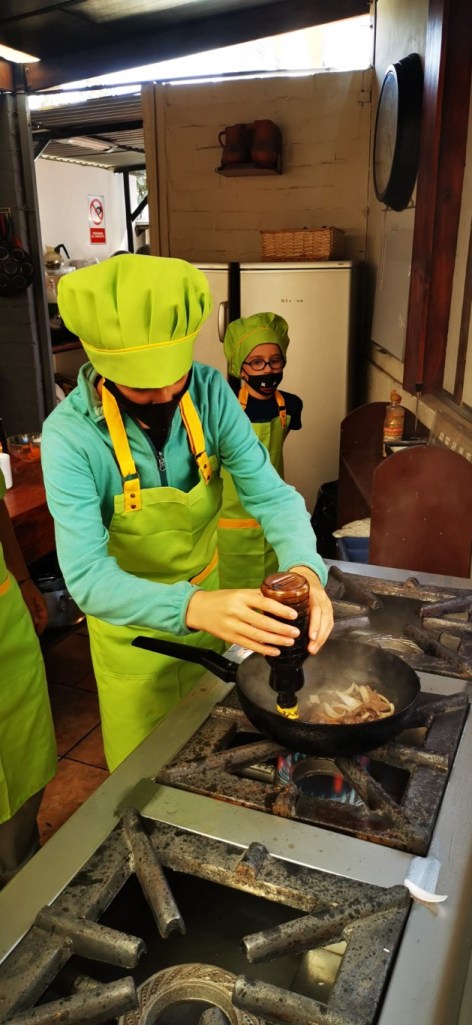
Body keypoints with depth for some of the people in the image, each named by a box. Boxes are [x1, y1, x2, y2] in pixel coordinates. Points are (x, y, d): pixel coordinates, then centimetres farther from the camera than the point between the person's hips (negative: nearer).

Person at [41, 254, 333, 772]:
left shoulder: (210, 393, -19)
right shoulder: (69, 435, -29)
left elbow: (270, 494, -22)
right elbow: (87, 577, -35)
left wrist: (305, 567, -44)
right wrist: (192, 606, -53)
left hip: (207, 596, 4)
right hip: (128, 619, -3)